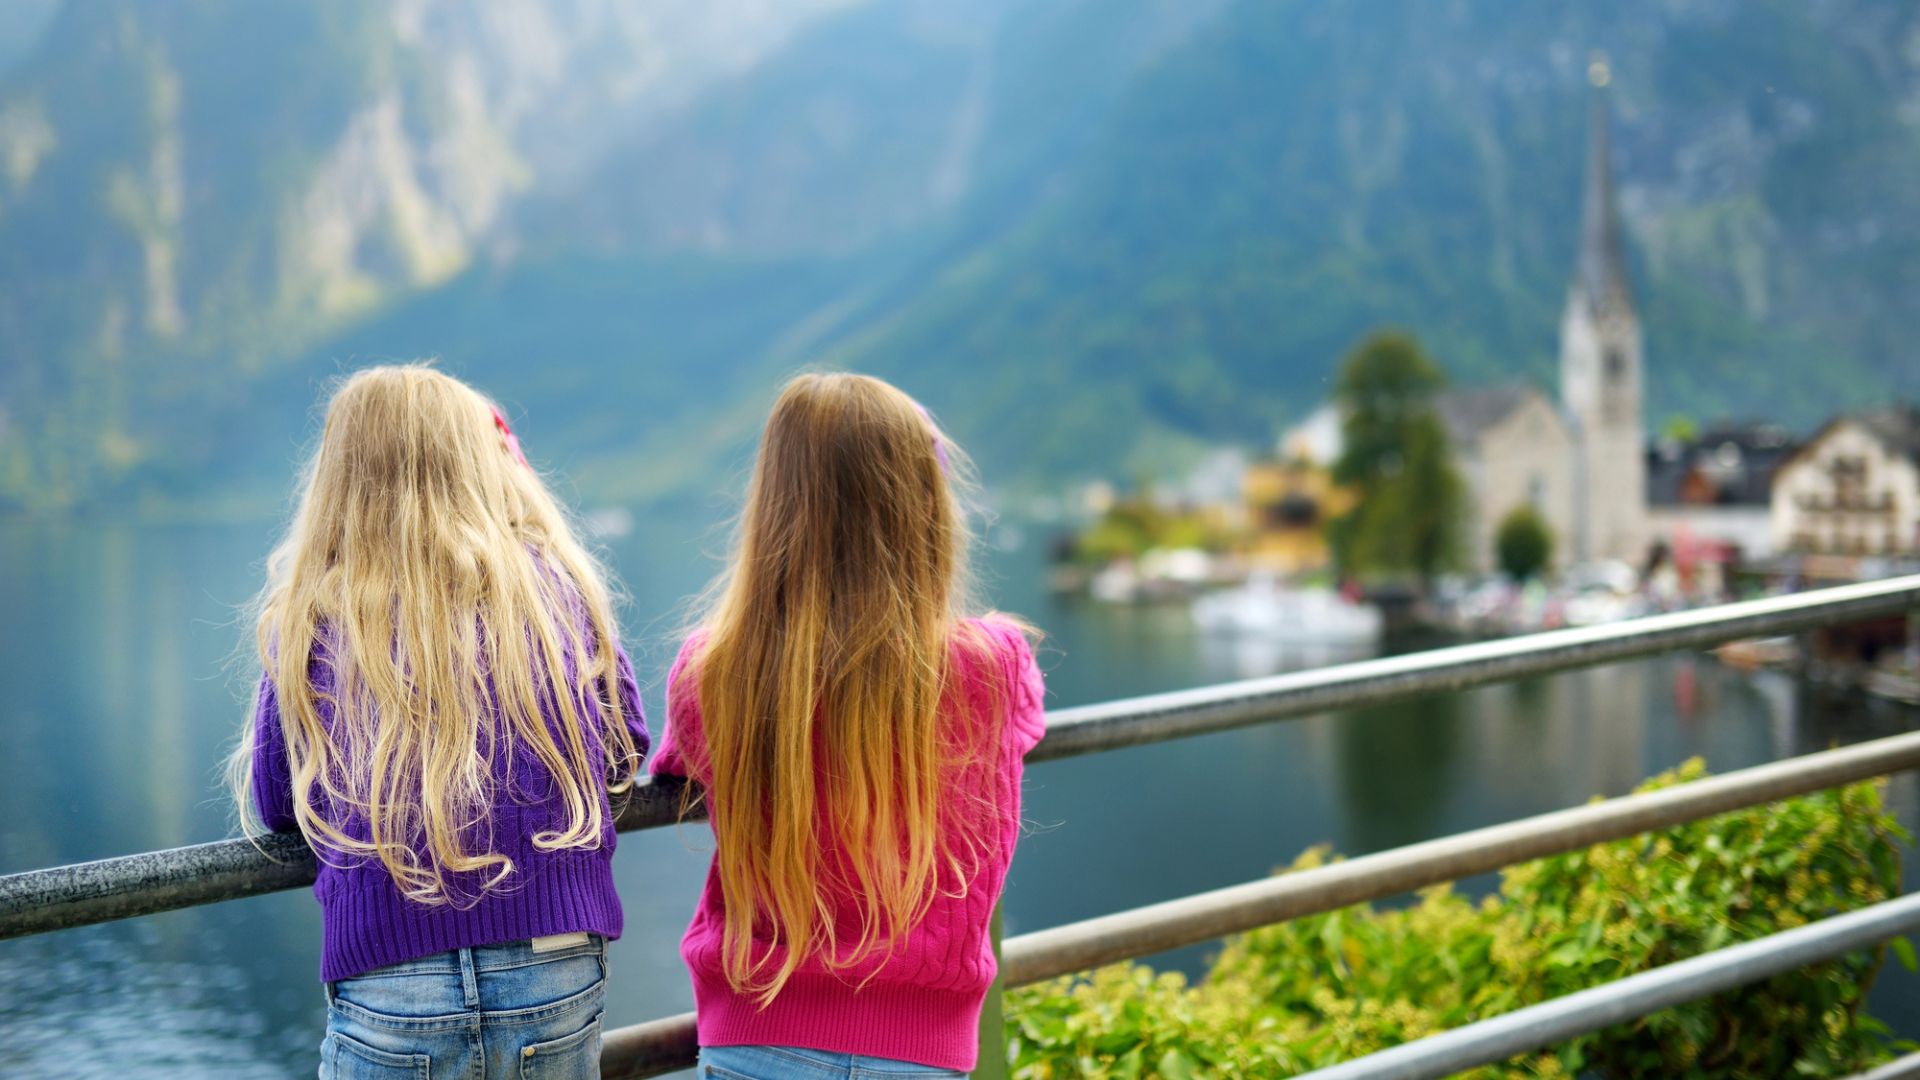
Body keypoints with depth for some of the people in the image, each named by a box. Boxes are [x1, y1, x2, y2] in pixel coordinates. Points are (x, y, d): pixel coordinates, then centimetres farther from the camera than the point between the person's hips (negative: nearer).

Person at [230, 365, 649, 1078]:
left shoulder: (309, 616, 2)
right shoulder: (556, 580, 5)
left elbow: (272, 807, 10)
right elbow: (623, 750, 15)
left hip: (393, 990, -1)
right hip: (559, 987, 1)